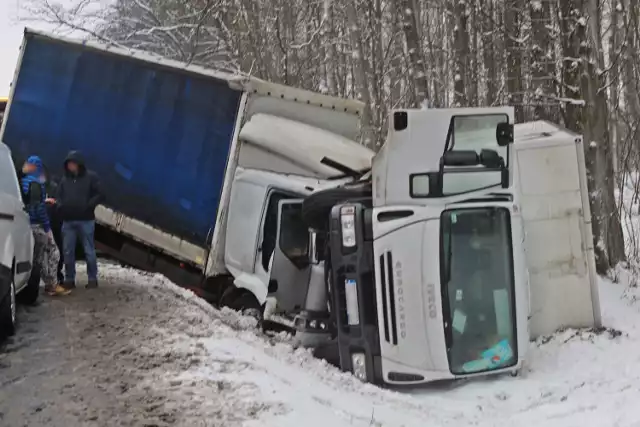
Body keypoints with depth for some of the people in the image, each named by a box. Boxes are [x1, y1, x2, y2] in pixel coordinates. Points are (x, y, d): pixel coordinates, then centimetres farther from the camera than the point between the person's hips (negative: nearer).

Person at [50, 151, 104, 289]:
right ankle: (69, 279, 14)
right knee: (67, 251, 6)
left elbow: (100, 194, -5)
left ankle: (92, 279, 10)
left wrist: (88, 206, -16)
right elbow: (59, 196, 15)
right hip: (68, 221, 4)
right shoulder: (65, 179, 10)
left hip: (86, 220, -4)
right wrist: (59, 205, -6)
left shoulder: (90, 177, -2)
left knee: (89, 250, 2)